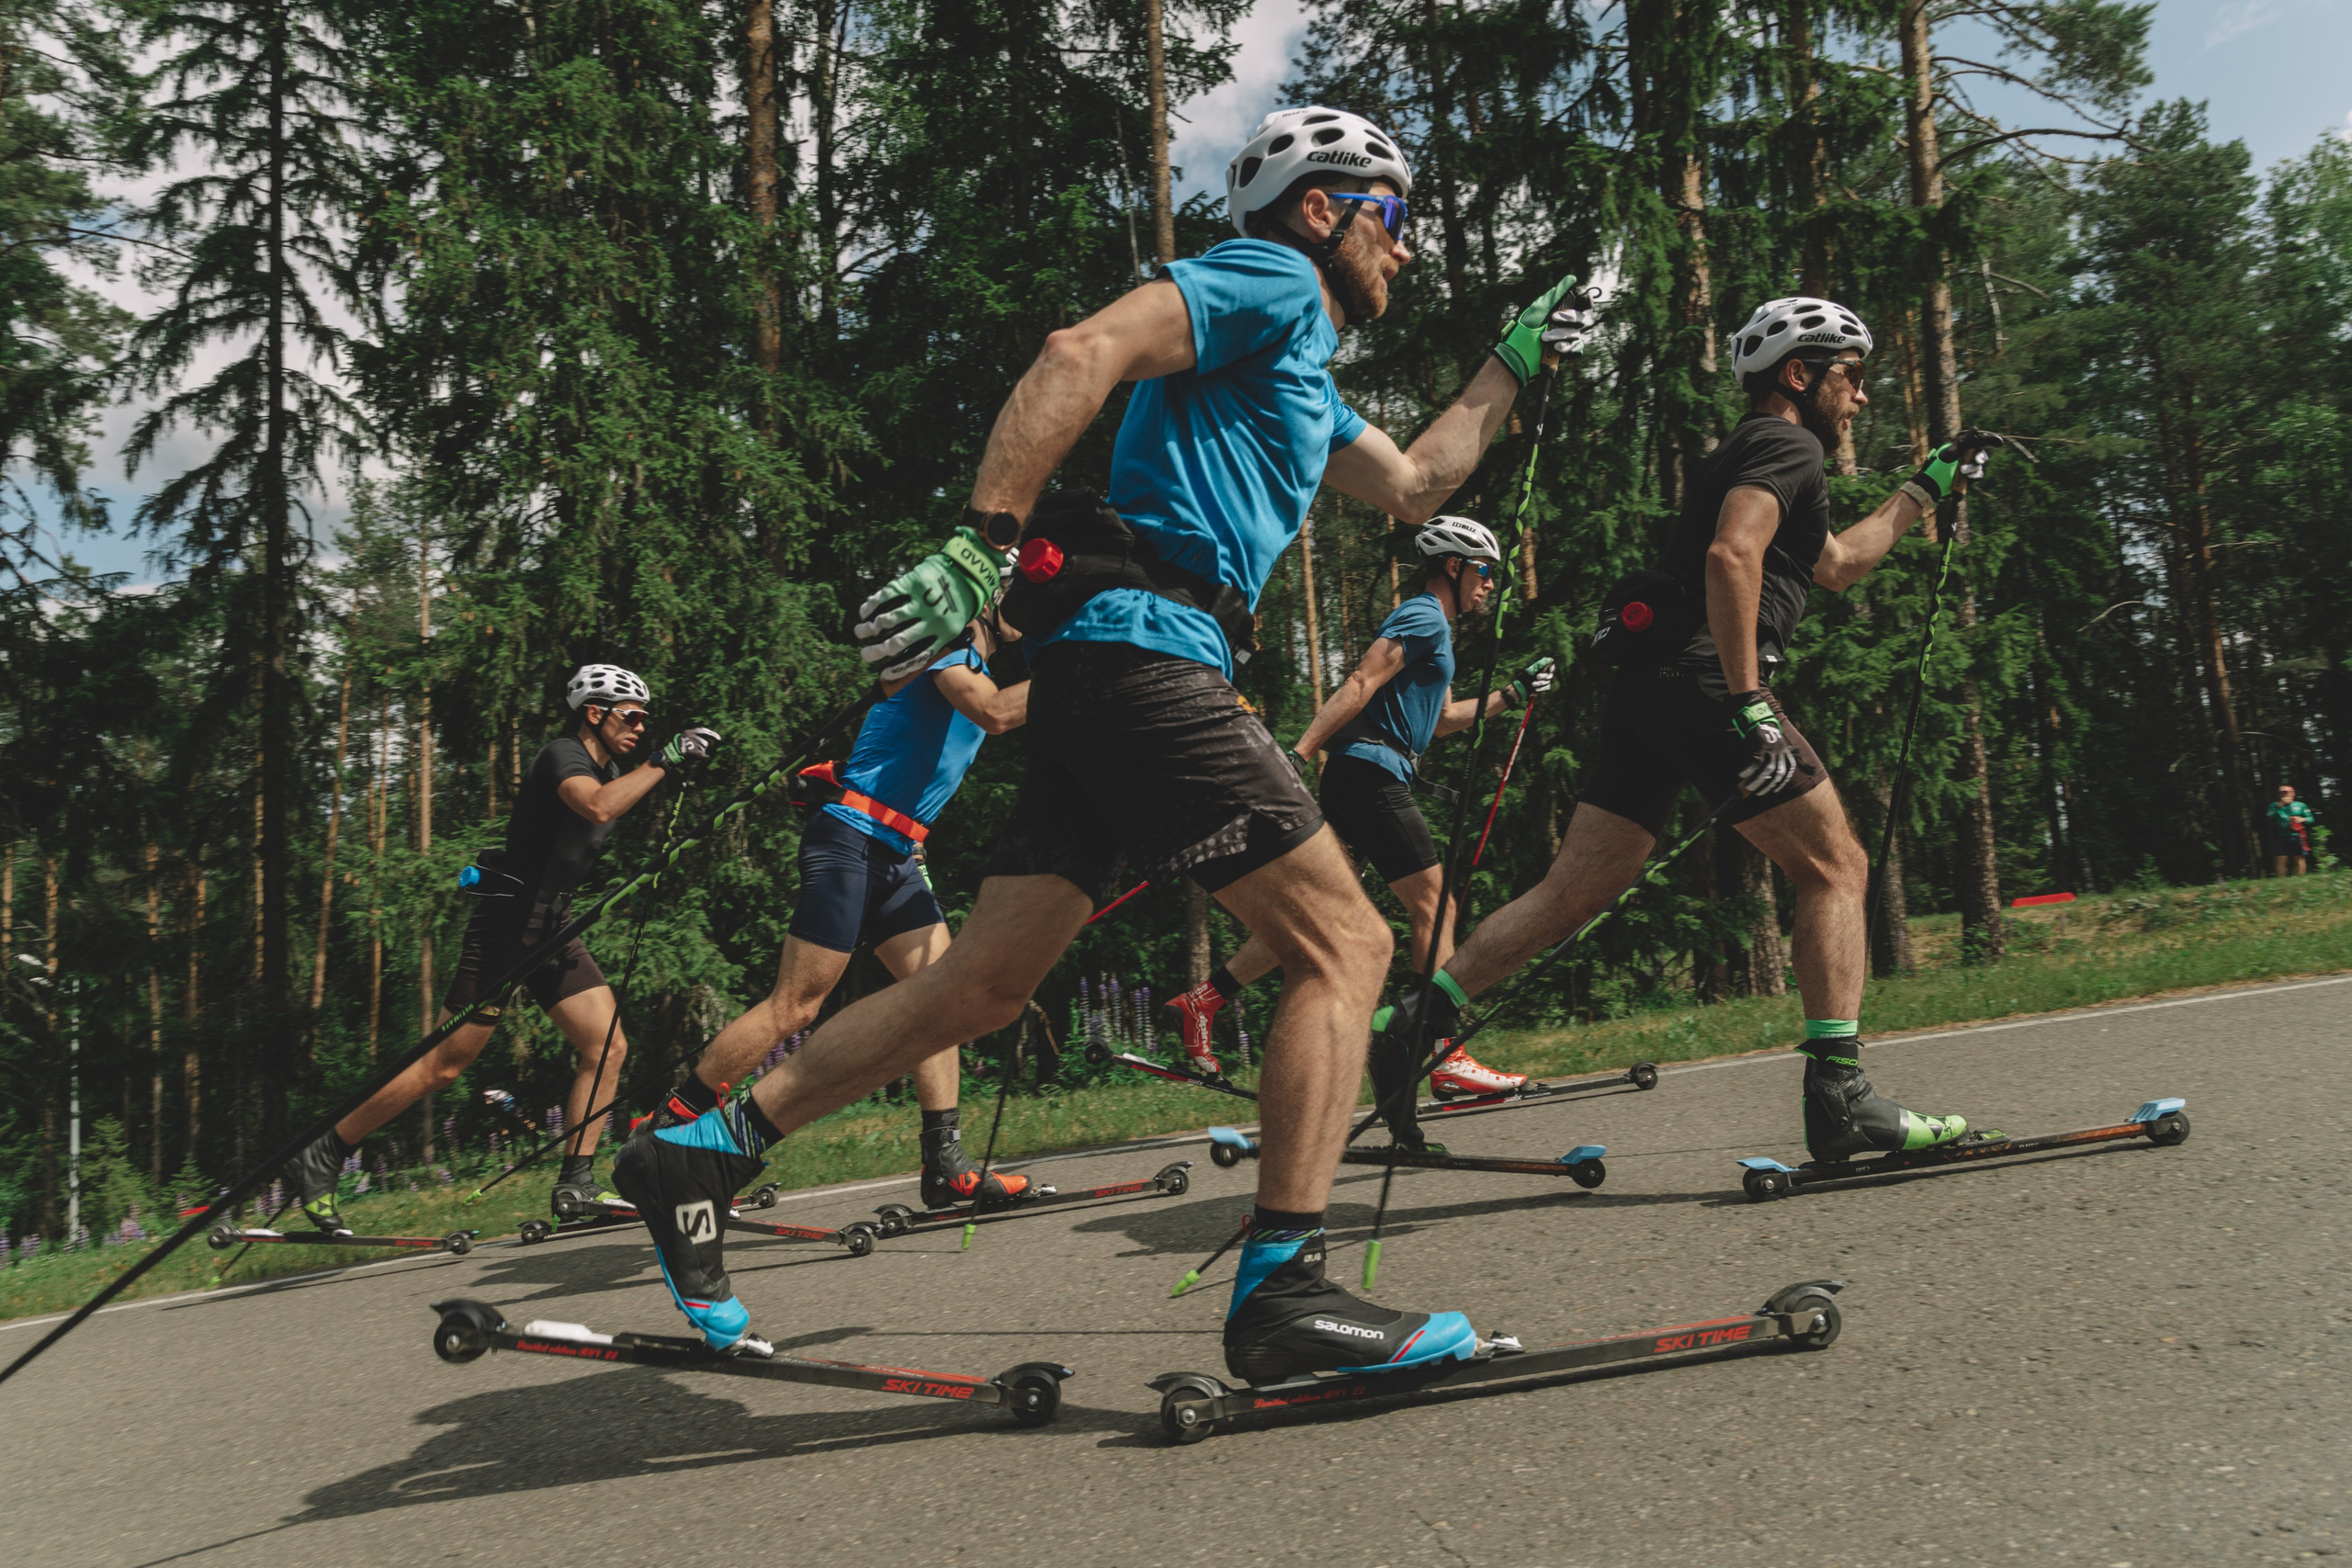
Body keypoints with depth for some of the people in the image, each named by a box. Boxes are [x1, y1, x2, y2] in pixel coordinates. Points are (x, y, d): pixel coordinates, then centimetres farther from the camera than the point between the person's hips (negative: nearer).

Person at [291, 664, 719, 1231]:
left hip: (552, 930, 9)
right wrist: (665, 760, -34)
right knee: (446, 1065, -3)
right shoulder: (562, 754, -16)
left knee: (608, 1047, -4)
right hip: (507, 926, -8)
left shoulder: (609, 769, 12)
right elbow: (597, 807, -38)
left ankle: (575, 1186, 1)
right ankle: (321, 1157, 12)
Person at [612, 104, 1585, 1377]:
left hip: (1105, 673, 10)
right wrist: (981, 543, -25)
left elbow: (1416, 486, 41)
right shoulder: (1270, 281, 2)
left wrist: (1515, 358, 44)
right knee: (1344, 944, -7)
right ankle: (1281, 1291, -8)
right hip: (1150, 653, -10)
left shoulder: (1301, 372, 32)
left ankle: (700, 1152, 15)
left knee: (984, 987, 8)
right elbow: (1084, 351, -14)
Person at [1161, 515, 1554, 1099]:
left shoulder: (1432, 627, 26)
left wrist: (1512, 694, 26)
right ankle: (1448, 1061, -7)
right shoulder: (1424, 617, -6)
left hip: (1359, 778, 10)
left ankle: (1200, 1002, 8)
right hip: (1373, 772, -10)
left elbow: (1442, 717, 33)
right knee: (1435, 908, -8)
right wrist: (1298, 753, -26)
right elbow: (1360, 684, -18)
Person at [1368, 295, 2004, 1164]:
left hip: (1646, 690, 9)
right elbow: (1731, 557, -19)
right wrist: (1750, 706, -24)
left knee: (1573, 891, 6)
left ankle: (1413, 1019, -1)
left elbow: (1835, 564, 45)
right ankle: (1839, 1098, -6)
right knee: (1836, 868, -1)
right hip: (1705, 682, -9)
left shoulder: (1749, 450, 32)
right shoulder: (1788, 445, 1)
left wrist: (1927, 487, 47)